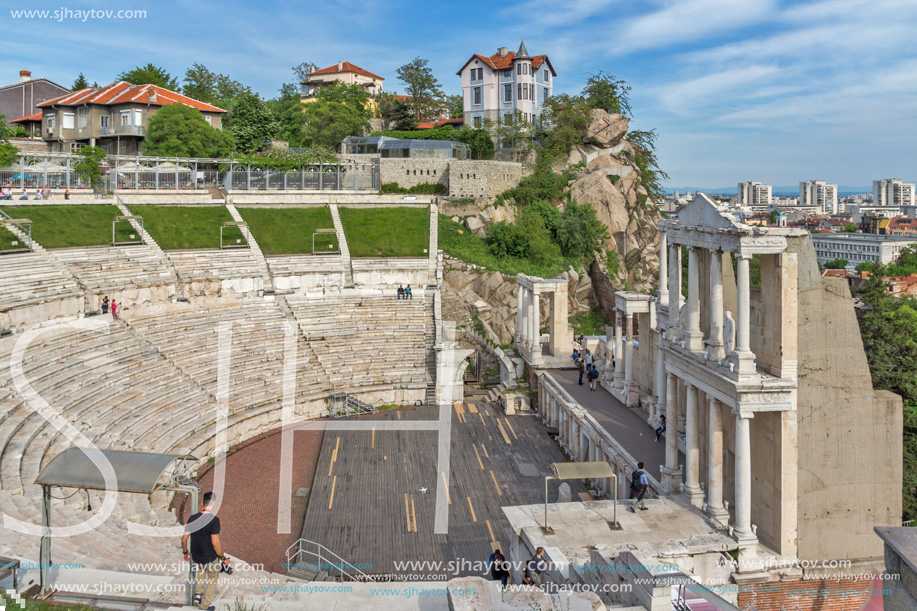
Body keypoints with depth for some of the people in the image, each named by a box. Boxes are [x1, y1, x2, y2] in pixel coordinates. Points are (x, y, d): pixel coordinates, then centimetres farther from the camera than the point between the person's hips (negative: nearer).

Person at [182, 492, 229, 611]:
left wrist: (185, 552, 17)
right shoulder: (214, 519, -23)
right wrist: (223, 557, -11)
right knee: (212, 578, 22)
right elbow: (215, 542, -24)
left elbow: (184, 538, -1)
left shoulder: (192, 518, -7)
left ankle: (198, 594, 26)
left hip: (196, 556, 5)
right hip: (211, 557, -5)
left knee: (201, 570, 37)